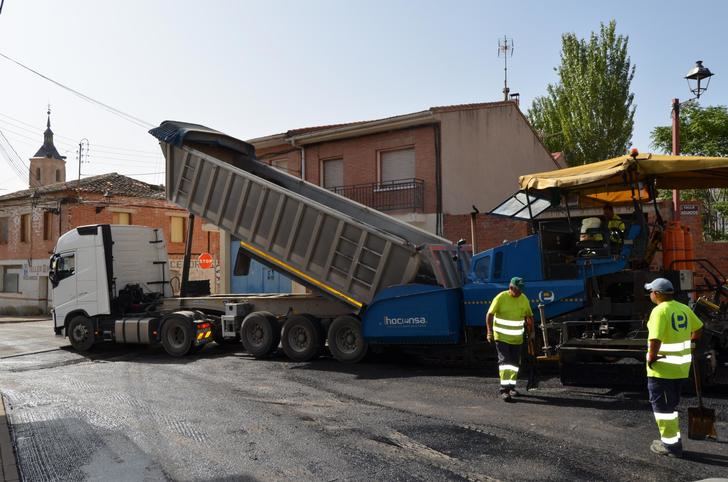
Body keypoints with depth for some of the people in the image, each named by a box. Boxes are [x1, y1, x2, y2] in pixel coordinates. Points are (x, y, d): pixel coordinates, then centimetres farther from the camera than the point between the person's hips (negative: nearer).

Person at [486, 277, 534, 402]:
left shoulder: (524, 299, 1)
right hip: (501, 336, -5)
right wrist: (490, 332, -19)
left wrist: (531, 333, 9)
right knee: (504, 360, -13)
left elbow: (529, 316, 12)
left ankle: (511, 386, 26)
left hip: (517, 337, 5)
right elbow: (490, 315, -12)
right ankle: (504, 389, -14)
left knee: (515, 362, 11)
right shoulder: (501, 298, -13)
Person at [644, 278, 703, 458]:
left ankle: (670, 444, 11)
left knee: (662, 406, 5)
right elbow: (698, 329, 19)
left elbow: (655, 339, -29)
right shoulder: (684, 308, 5)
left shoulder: (660, 311, -20)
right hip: (680, 367, 8)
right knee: (671, 405, 21)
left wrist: (651, 358, -15)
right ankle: (673, 440, 29)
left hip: (662, 368, -8)